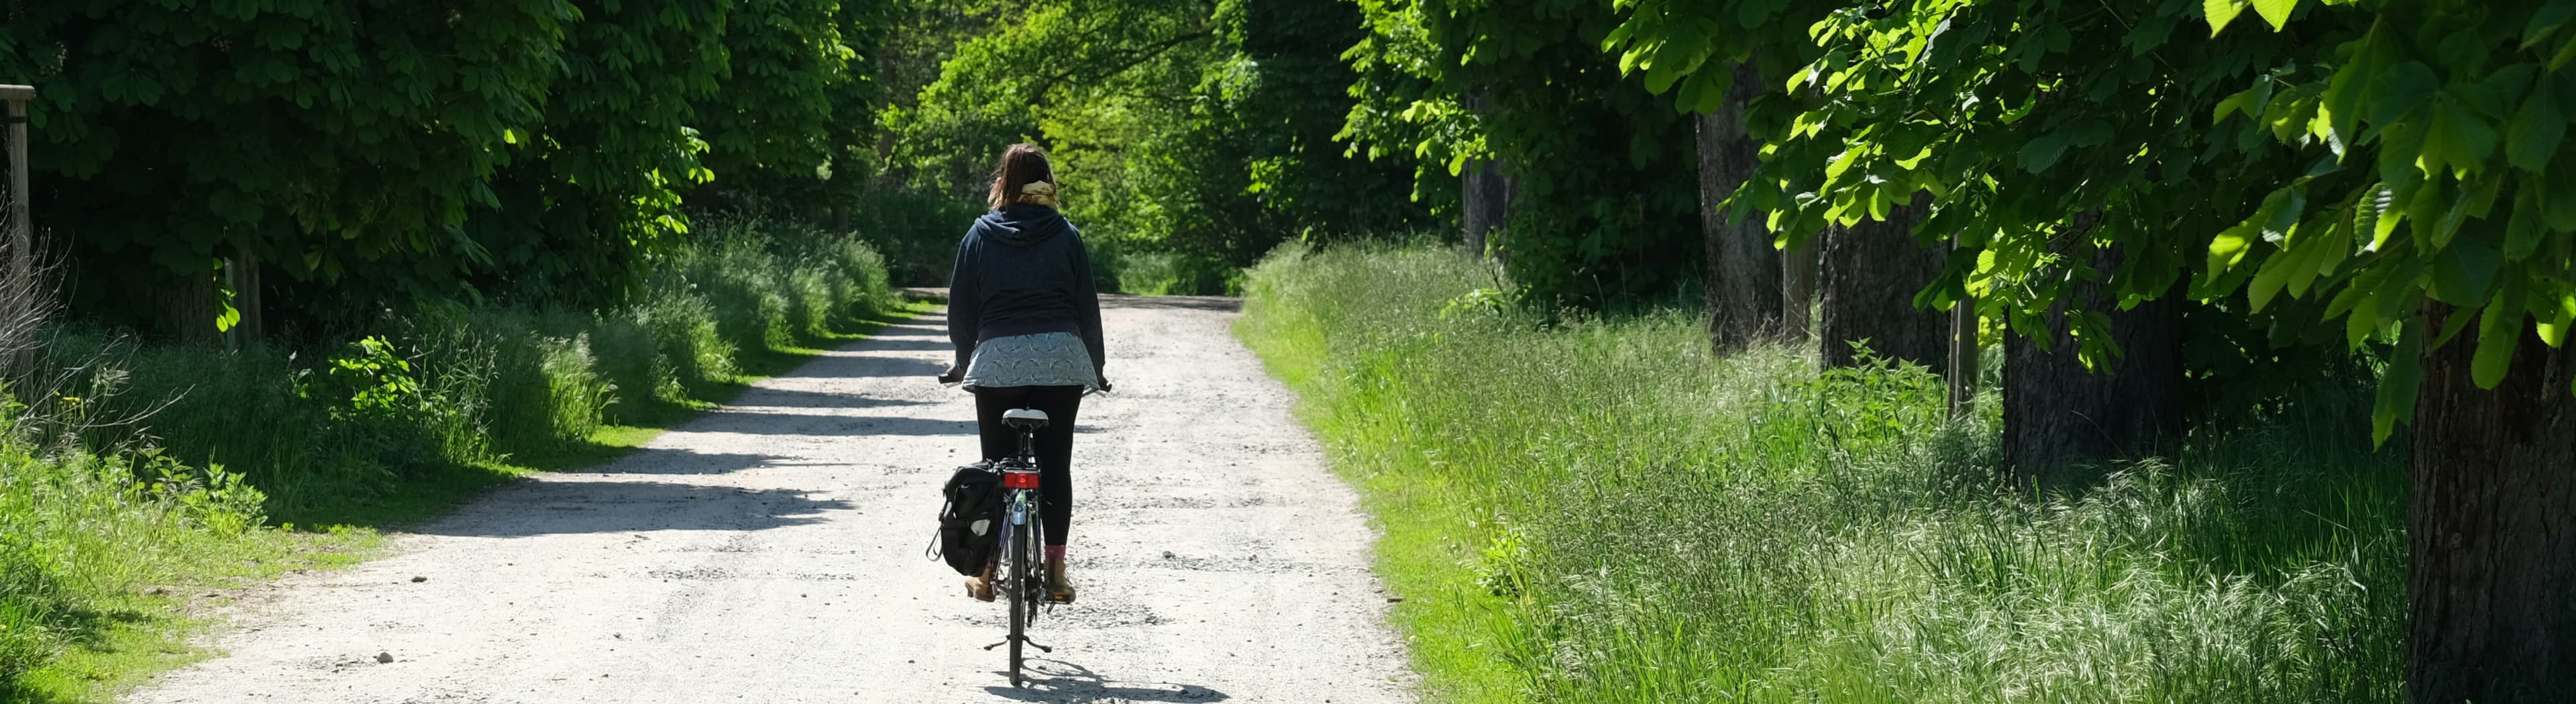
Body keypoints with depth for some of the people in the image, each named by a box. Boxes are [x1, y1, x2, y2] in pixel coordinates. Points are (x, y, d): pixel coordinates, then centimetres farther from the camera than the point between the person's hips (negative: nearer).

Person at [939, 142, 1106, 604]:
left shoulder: (980, 237, 5)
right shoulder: (1066, 237, 4)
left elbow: (961, 307, 8)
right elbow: (1087, 306, 6)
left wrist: (965, 360, 21)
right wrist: (1095, 367, 15)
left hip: (997, 359, 0)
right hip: (1061, 358, 0)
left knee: (995, 465, 5)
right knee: (1055, 463, 3)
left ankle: (987, 573, 4)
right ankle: (1056, 571, 1)